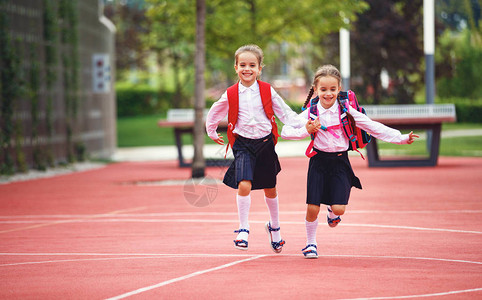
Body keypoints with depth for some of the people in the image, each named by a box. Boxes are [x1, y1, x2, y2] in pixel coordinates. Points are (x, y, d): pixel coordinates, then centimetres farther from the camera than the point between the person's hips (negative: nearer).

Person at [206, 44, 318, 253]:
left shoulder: (267, 91, -2)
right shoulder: (231, 95, -2)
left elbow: (285, 113, 1)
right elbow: (214, 114, 15)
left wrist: (304, 124, -11)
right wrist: (212, 133, 26)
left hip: (265, 142, 1)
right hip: (243, 144, -1)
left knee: (270, 189, 14)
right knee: (244, 185, -21)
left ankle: (274, 227, 36)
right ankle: (243, 230, -9)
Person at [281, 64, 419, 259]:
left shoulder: (346, 111, -5)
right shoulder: (310, 113, -4)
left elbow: (373, 127, -3)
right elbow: (286, 131, -4)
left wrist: (401, 138, -9)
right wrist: (306, 131, -21)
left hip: (340, 162, 0)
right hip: (319, 161, 0)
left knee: (339, 208, -10)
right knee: (312, 208, -5)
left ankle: (332, 211, 29)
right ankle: (311, 243, 20)